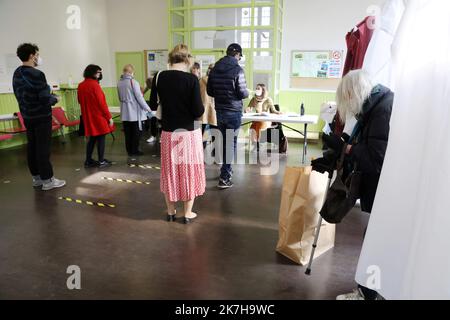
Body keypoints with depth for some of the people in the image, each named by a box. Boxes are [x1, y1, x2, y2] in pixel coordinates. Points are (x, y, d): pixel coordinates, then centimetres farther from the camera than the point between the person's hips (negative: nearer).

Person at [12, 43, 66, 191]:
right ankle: (47, 180, 3)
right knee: (43, 148, -3)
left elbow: (20, 95, 15)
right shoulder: (36, 74, -19)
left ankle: (37, 177, 22)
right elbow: (45, 99, -22)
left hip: (27, 116, 8)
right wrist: (55, 98, -1)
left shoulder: (16, 74, 8)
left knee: (32, 147, 12)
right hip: (41, 116, -8)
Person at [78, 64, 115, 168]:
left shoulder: (81, 86, 8)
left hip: (88, 117, 7)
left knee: (92, 138, 15)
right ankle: (101, 161, 6)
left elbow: (80, 101, 16)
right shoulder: (94, 84, -14)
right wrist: (109, 117, -11)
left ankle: (88, 161, 18)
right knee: (101, 138, 1)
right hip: (99, 116, -7)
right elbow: (102, 102, -16)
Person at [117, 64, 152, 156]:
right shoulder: (133, 82, -15)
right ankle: (134, 150, 9)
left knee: (128, 132, 10)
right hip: (135, 111, -6)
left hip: (125, 112, 6)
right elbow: (139, 97, -14)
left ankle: (129, 150, 17)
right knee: (136, 132, 4)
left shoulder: (119, 83, 4)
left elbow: (120, 98, 13)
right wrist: (148, 109, -7)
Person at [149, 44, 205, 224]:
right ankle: (188, 213, 20)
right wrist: (202, 107, 6)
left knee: (170, 171, 16)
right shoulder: (191, 79, -14)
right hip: (189, 133, -3)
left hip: (168, 133, 3)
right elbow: (198, 111, -16)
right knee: (188, 171, 10)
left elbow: (152, 105, 5)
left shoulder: (159, 77, -3)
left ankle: (170, 211, 28)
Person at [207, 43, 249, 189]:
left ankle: (227, 169, 31)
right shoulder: (237, 70, -13)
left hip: (219, 111, 6)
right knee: (231, 143, 0)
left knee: (224, 141, 19)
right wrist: (247, 93, 6)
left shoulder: (214, 69, 5)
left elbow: (209, 91, 8)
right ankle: (224, 178, -1)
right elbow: (242, 93, -15)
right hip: (234, 112, -6)